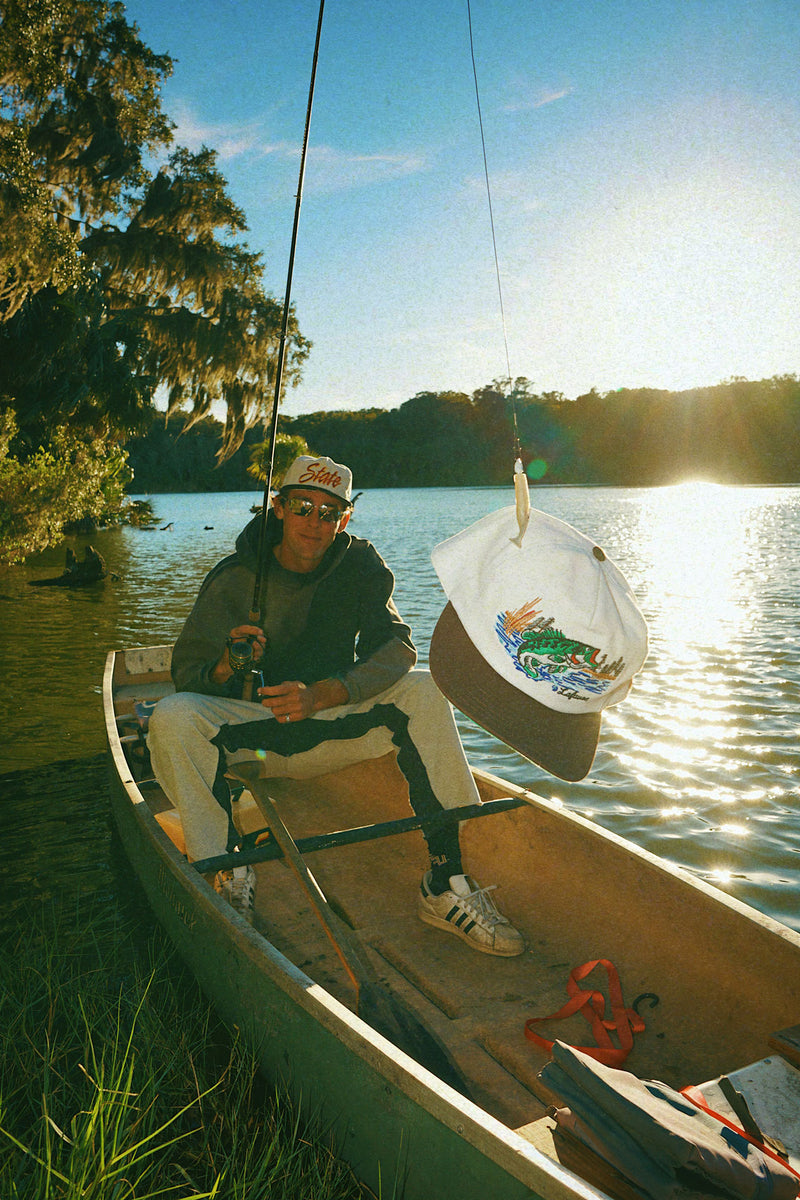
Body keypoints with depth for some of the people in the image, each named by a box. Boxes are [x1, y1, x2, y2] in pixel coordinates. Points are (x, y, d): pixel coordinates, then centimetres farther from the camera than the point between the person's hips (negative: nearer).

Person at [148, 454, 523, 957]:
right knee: (171, 719, -29)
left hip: (332, 728, 1)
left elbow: (397, 649, -18)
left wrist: (321, 694, -34)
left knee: (424, 691, -22)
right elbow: (187, 675, -8)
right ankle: (228, 883, -23)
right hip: (250, 734, -1)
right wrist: (225, 668, -33)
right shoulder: (235, 580, -9)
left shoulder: (359, 566, -4)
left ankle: (447, 883, -22)